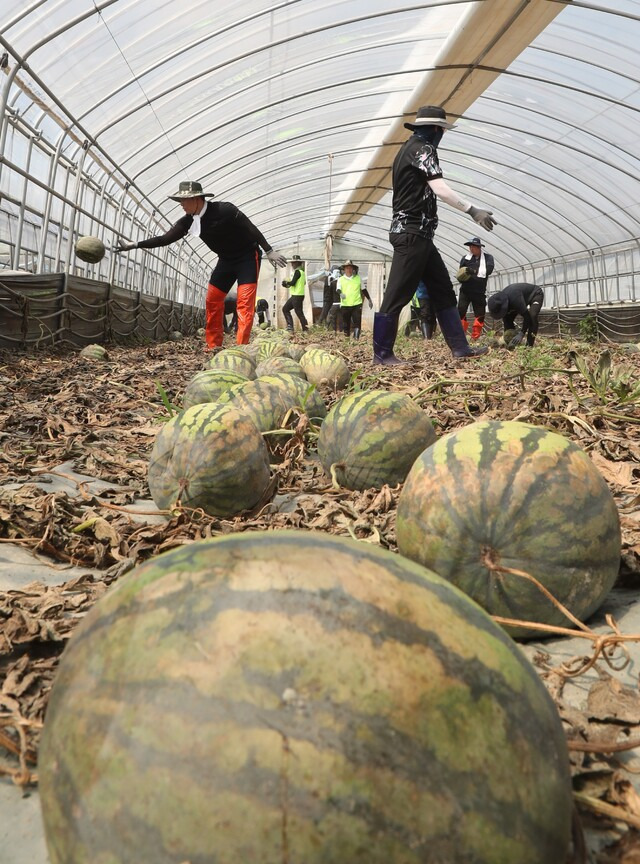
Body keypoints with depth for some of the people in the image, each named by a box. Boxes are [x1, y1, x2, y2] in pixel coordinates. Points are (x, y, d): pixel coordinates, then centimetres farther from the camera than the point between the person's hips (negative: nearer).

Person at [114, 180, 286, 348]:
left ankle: (241, 347, -17)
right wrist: (135, 245, -16)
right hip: (226, 260, 7)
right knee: (212, 299, 2)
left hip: (247, 257, -7)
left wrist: (269, 251, -18)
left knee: (245, 301, -15)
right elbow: (166, 238, -9)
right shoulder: (188, 221, -7)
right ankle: (214, 346, 7)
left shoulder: (224, 209, -24)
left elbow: (250, 228, -19)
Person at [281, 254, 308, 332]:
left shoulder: (298, 271, -13)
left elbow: (293, 282, -19)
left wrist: (286, 282, 1)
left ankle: (305, 329, -4)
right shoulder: (302, 271, 16)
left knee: (299, 312, -7)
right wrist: (289, 283, 14)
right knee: (285, 309, 12)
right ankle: (290, 326, 7)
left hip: (297, 296, -10)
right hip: (295, 295, 10)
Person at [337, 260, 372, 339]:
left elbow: (363, 290, 17)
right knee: (346, 323, 6)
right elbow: (338, 289, -7)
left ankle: (356, 338, -8)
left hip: (357, 304, 0)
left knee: (357, 322, -9)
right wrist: (340, 293, -30)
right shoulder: (341, 279, 6)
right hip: (345, 305, 0)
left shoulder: (358, 278, 9)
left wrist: (369, 299, 19)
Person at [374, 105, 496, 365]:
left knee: (443, 290, 8)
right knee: (397, 294, -7)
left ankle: (460, 347, 9)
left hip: (417, 233, 10)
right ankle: (382, 353, -1)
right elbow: (440, 189, -21)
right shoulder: (423, 148, -8)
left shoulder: (409, 148, 22)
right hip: (412, 232, -10)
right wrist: (473, 211, -22)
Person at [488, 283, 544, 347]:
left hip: (535, 294, -8)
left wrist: (521, 334, -44)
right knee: (509, 318, -4)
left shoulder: (514, 298, -45)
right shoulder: (501, 303, -19)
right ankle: (513, 342, 3)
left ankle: (529, 344, -26)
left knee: (532, 316, -31)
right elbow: (506, 321, -9)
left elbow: (526, 315, -42)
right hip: (525, 296, 8)